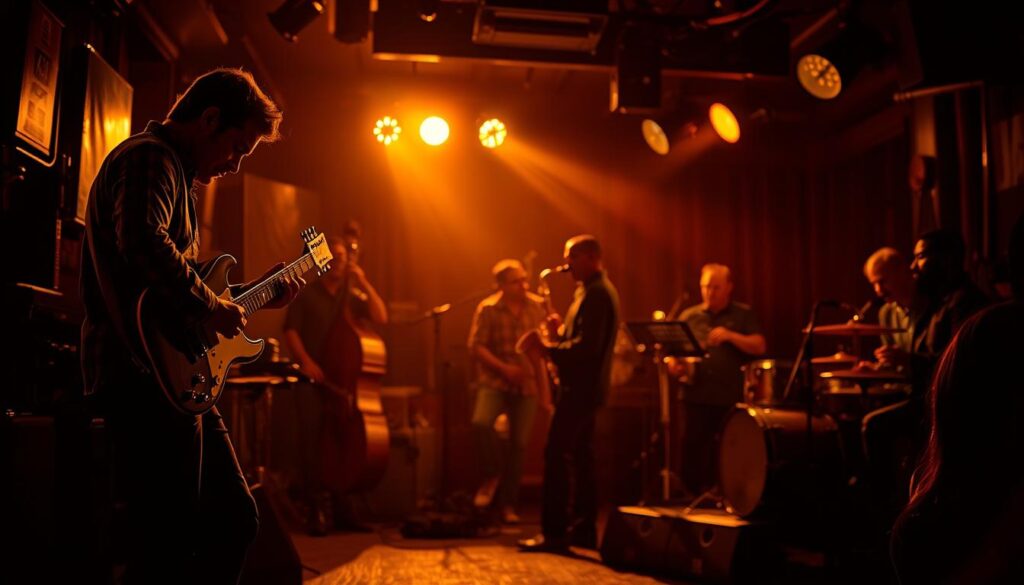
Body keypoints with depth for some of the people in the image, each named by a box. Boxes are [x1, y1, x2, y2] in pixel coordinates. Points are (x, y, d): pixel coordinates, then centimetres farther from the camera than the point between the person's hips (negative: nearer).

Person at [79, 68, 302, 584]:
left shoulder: (174, 171, 24)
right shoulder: (149, 158, -9)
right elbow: (142, 241, -31)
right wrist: (209, 307, -21)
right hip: (146, 378, -11)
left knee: (235, 522, 16)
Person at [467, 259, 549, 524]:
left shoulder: (538, 305, 3)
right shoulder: (488, 308, -4)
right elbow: (476, 346, -7)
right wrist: (503, 368, -18)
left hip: (527, 384, 2)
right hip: (495, 380, -2)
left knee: (519, 444, 2)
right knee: (481, 422, -28)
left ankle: (508, 504, 16)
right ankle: (491, 475, -1)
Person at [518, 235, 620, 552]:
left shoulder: (597, 293, -15)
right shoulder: (593, 289, 18)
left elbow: (587, 346, -24)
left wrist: (550, 348, -17)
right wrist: (561, 331, 5)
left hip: (580, 386, -11)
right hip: (584, 386, 11)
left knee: (556, 455, -9)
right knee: (580, 456, 13)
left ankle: (553, 532, -5)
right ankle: (584, 529, 19)